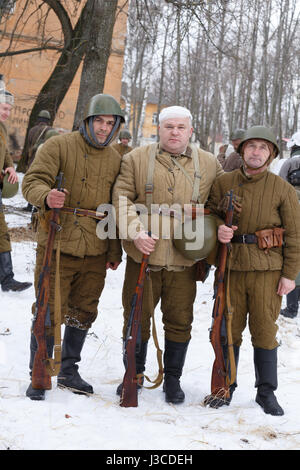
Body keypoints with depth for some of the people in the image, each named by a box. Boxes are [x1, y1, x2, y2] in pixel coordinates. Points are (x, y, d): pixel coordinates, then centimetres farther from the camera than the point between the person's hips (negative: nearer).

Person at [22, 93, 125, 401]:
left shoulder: (115, 159, 11)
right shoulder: (59, 146, -3)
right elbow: (32, 181, -11)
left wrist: (115, 251, 14)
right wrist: (46, 196, -34)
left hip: (95, 252, 5)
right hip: (57, 247, -4)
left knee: (83, 313, 12)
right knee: (49, 312, -1)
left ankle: (68, 371, 29)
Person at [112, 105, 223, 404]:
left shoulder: (209, 164, 8)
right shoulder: (136, 159, 2)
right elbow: (121, 198, -1)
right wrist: (136, 231, -14)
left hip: (185, 259, 1)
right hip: (143, 256, -1)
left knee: (179, 321, 8)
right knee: (137, 317, 8)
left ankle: (172, 379, 25)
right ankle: (134, 373, 28)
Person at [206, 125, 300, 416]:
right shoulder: (223, 182, 5)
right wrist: (219, 228, -8)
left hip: (267, 269, -1)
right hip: (231, 266, 2)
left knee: (265, 331, 3)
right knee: (229, 327, 8)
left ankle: (266, 392, 18)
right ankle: (225, 387, 24)